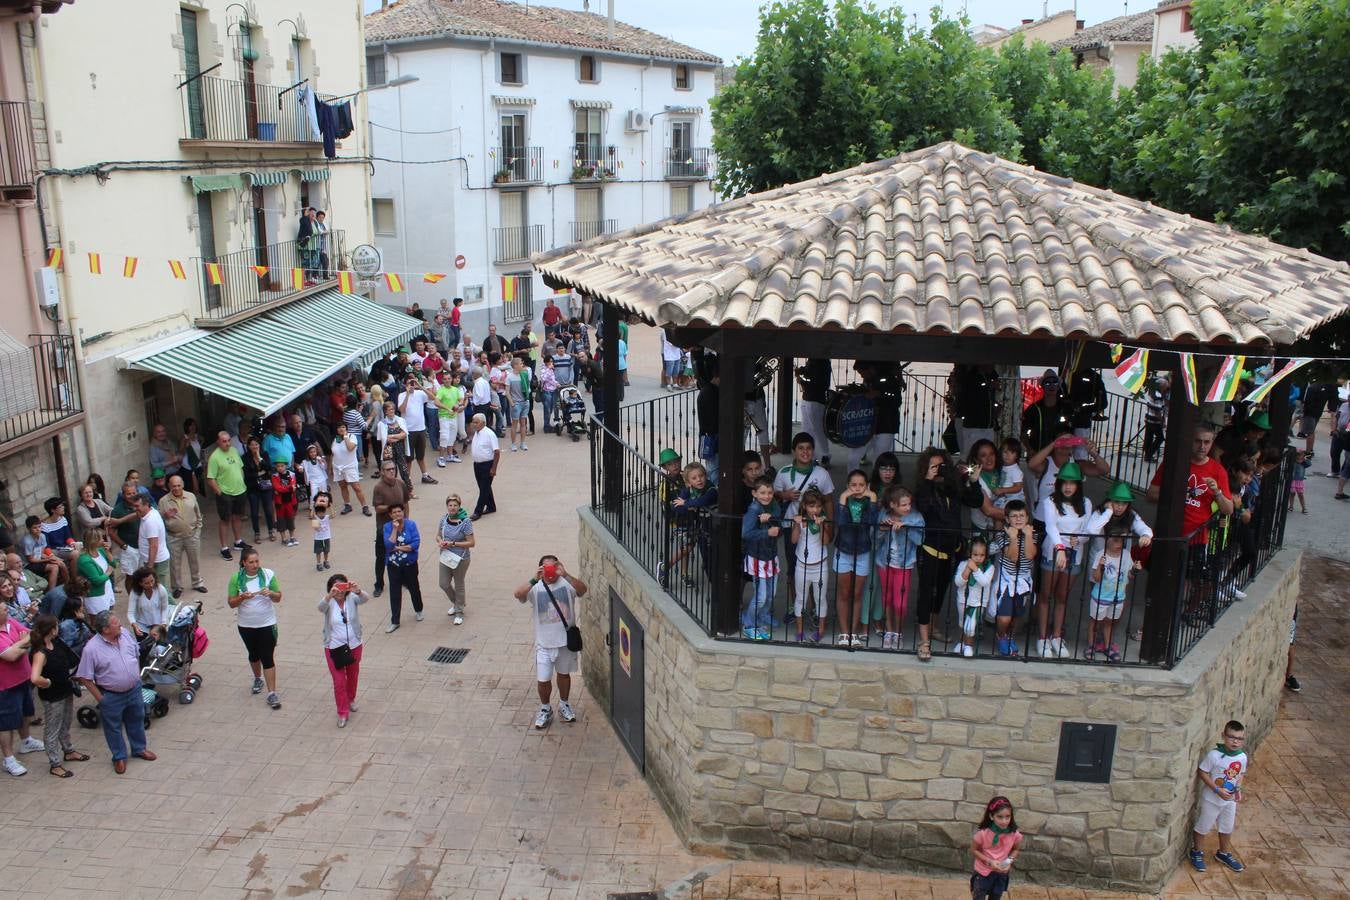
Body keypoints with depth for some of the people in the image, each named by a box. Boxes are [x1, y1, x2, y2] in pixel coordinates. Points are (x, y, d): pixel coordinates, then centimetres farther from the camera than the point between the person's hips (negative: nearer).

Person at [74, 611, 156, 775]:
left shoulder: (125, 633, -8)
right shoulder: (91, 649, -24)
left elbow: (136, 654, 9)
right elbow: (84, 677, -16)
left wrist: (137, 676, 8)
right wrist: (99, 698, -13)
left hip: (134, 689, 5)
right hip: (111, 696, -5)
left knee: (136, 721, 23)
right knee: (113, 728, 15)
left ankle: (139, 748, 44)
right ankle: (119, 757, 35)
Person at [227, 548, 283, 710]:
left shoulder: (268, 574, -9)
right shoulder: (236, 578, -8)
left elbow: (278, 598, -3)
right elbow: (231, 603, -4)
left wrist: (270, 593, -24)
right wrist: (242, 597, -24)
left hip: (267, 624, -2)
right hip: (246, 626, 2)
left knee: (268, 658, -4)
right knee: (254, 654, 21)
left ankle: (272, 693, 0)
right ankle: (258, 679, 48)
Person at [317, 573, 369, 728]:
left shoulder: (352, 598, -10)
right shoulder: (329, 602, -12)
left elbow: (365, 599, -30)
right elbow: (321, 607, -35)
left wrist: (358, 591, -53)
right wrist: (330, 595, -56)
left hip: (354, 645, 2)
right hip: (333, 648, -2)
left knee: (353, 676, 21)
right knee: (339, 681, -1)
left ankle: (351, 699, 47)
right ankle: (342, 713, 13)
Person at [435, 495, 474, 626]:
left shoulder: (465, 522, -19)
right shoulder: (444, 519, -3)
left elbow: (471, 543, -18)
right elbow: (438, 535, 11)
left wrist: (453, 543, -23)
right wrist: (440, 541, -12)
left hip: (460, 559, -5)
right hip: (445, 557, 5)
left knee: (459, 586, 10)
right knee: (444, 584, 12)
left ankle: (459, 612, 30)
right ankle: (456, 603, 41)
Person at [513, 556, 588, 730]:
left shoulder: (567, 583, -9)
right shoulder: (536, 588, -8)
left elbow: (582, 589, -29)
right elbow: (518, 595, -26)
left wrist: (565, 574, -40)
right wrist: (535, 580, -38)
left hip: (566, 640, 0)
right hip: (544, 643, 0)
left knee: (564, 673, 20)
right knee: (543, 679, 5)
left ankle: (564, 705, 42)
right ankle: (545, 709, 31)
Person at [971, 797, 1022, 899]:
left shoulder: (1014, 834, -21)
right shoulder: (983, 833, -28)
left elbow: (1016, 849, 0)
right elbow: (974, 850, -13)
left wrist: (1009, 861, -16)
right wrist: (989, 861, -24)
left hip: (1002, 873, 3)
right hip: (983, 872, -3)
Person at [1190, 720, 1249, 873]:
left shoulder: (1242, 757, -10)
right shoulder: (1214, 755, -27)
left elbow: (1241, 774, 8)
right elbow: (1201, 772, -19)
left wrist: (1238, 788, -9)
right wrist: (1217, 790, -24)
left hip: (1230, 800, 5)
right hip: (1211, 799, -5)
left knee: (1227, 828, 22)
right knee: (1203, 827, 12)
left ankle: (1224, 853, 46)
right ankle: (1196, 852, 34)